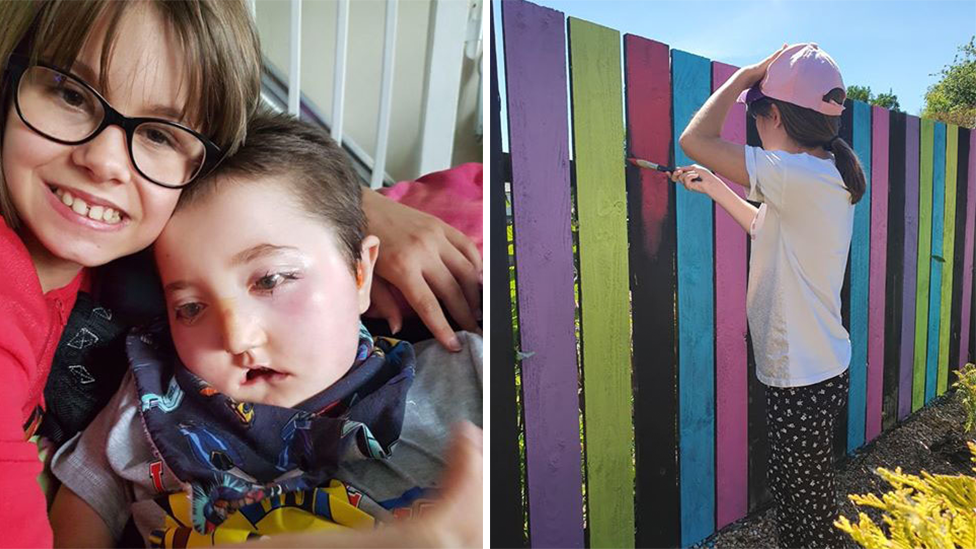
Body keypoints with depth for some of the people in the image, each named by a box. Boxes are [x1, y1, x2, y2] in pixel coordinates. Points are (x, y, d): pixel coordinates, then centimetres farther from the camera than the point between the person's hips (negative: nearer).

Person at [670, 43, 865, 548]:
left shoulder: (799, 175, -24)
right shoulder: (829, 176, 7)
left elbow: (695, 139, -24)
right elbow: (766, 228, 23)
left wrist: (747, 74, -12)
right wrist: (713, 187, 25)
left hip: (804, 380, -9)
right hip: (818, 369, 9)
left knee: (805, 498, 9)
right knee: (793, 486, 24)